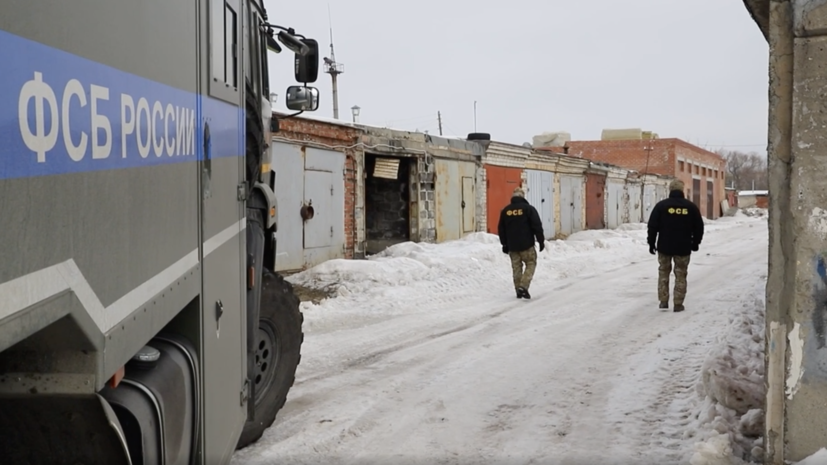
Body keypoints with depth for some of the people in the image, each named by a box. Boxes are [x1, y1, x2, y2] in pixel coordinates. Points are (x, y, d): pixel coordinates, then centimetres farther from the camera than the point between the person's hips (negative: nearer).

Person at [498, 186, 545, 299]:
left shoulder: (505, 211, 7)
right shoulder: (528, 209, -7)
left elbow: (501, 229, 12)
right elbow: (537, 226, -8)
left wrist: (504, 244, 19)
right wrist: (541, 241, 0)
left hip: (512, 246, 4)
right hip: (526, 244, -4)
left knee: (516, 267, 11)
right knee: (531, 264, 6)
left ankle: (519, 290, 10)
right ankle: (523, 286, -11)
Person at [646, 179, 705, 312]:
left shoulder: (661, 205, -5)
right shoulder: (691, 207, 1)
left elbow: (652, 226, -5)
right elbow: (699, 227, 7)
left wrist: (651, 243, 5)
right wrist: (695, 243, 19)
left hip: (664, 246, 0)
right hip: (683, 247, 1)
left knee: (663, 273, 13)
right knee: (680, 276, 6)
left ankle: (663, 301, 11)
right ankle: (678, 304, 5)